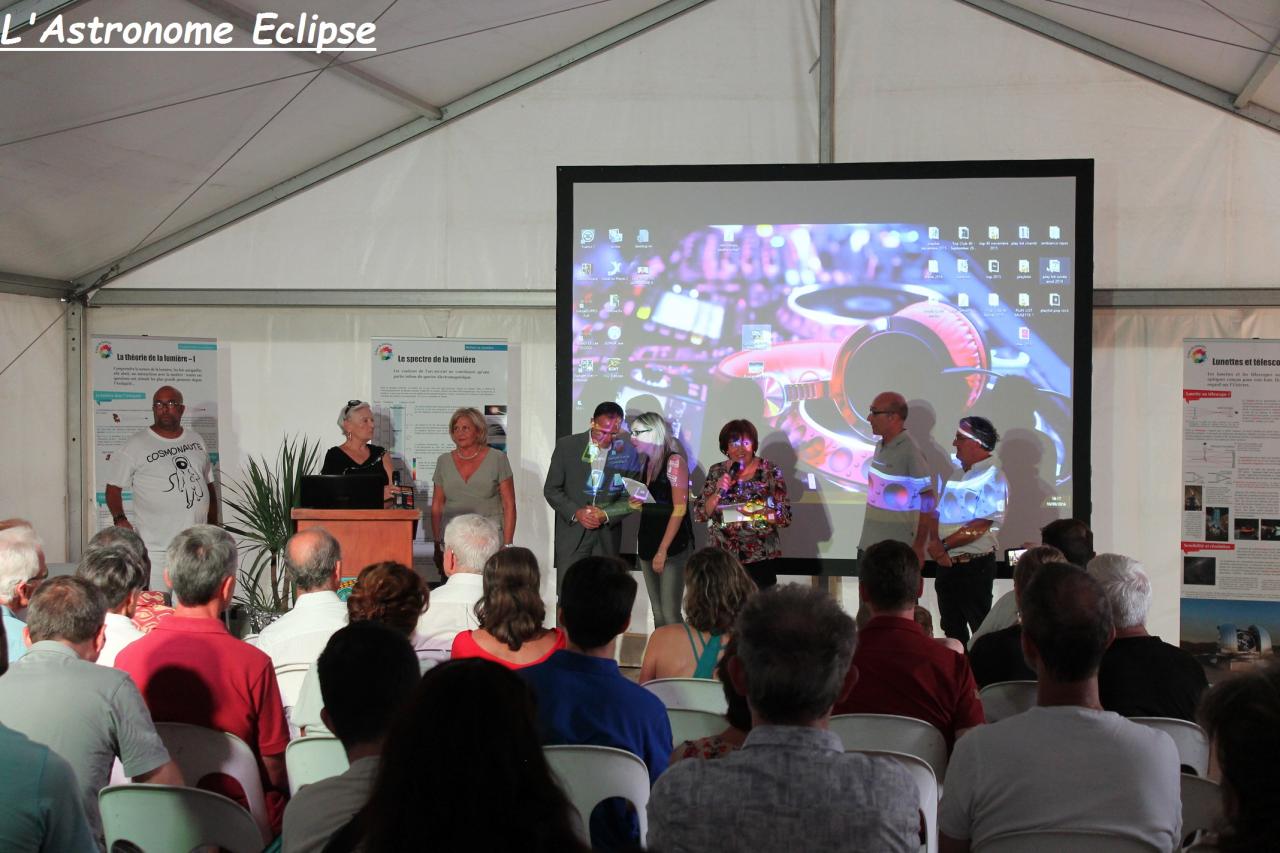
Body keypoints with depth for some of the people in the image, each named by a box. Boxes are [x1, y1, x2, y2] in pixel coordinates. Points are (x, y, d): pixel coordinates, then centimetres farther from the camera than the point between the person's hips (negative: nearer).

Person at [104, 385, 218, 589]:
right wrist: (120, 518, -18)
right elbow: (114, 487, -1)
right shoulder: (136, 445, -2)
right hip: (156, 548, -5)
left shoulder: (196, 441, 12)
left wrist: (214, 527, 14)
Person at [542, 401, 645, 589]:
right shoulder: (566, 446, -3)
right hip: (572, 533, -1)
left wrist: (606, 515, -14)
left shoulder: (628, 452, -2)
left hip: (607, 536, 1)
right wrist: (575, 512, -14)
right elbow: (551, 489, 1)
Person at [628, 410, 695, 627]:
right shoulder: (648, 462, 12)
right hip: (648, 542, 8)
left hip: (672, 545, -7)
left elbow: (680, 509, -14)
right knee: (657, 612, 8)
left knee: (669, 613, -9)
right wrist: (635, 501, 3)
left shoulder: (674, 461, -9)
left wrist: (663, 550, -18)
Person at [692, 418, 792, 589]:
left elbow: (785, 516, -4)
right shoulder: (716, 472, 7)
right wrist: (718, 493, -10)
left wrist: (758, 514, -19)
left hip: (759, 558, -2)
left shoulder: (771, 472, -1)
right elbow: (699, 514, 5)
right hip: (721, 557, 2)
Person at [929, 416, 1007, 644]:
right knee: (952, 630, 16)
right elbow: (938, 514, 12)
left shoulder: (993, 478, -12)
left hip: (974, 567, -8)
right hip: (947, 564, 8)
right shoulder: (959, 476, 14)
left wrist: (944, 545, -13)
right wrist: (935, 544, -7)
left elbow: (980, 526, -20)